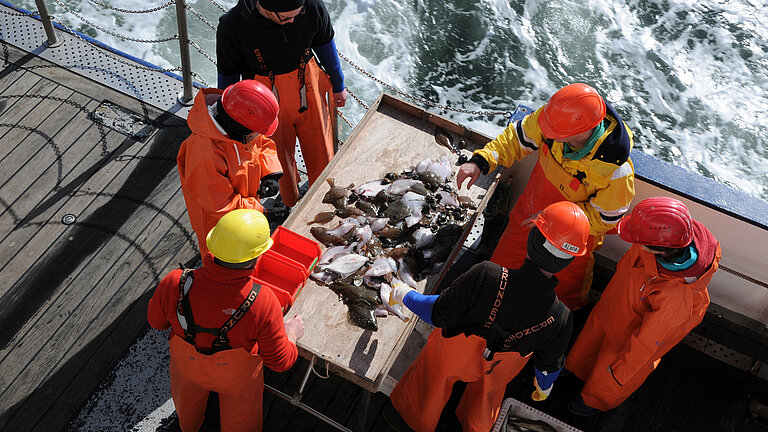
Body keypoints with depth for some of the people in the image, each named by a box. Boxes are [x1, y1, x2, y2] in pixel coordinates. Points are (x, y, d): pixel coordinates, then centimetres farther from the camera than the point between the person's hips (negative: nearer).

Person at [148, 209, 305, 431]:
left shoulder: (175, 284, -35)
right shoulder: (262, 303, -40)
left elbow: (156, 320, -12)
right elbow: (280, 360, -24)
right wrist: (291, 334, -4)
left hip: (187, 363, 3)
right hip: (237, 375, -3)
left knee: (188, 396, 39)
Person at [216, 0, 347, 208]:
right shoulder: (232, 26, -26)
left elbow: (325, 43, 0)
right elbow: (228, 73, -10)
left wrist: (338, 85, 12)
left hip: (308, 92, 2)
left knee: (320, 151, 18)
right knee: (279, 159, 15)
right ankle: (290, 205, 47)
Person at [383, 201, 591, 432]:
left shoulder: (487, 277, -43)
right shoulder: (560, 320, -32)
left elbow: (439, 315, -28)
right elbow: (549, 363, -10)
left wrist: (404, 295, -7)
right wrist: (544, 385, 15)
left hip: (454, 353, -2)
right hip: (496, 370, 2)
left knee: (432, 382, 30)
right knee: (489, 388, 36)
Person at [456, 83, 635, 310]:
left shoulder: (617, 171, -38)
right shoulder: (555, 114, -28)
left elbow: (604, 218, -23)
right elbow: (517, 138, -11)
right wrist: (480, 161, -23)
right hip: (528, 215, 3)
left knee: (563, 297, 19)